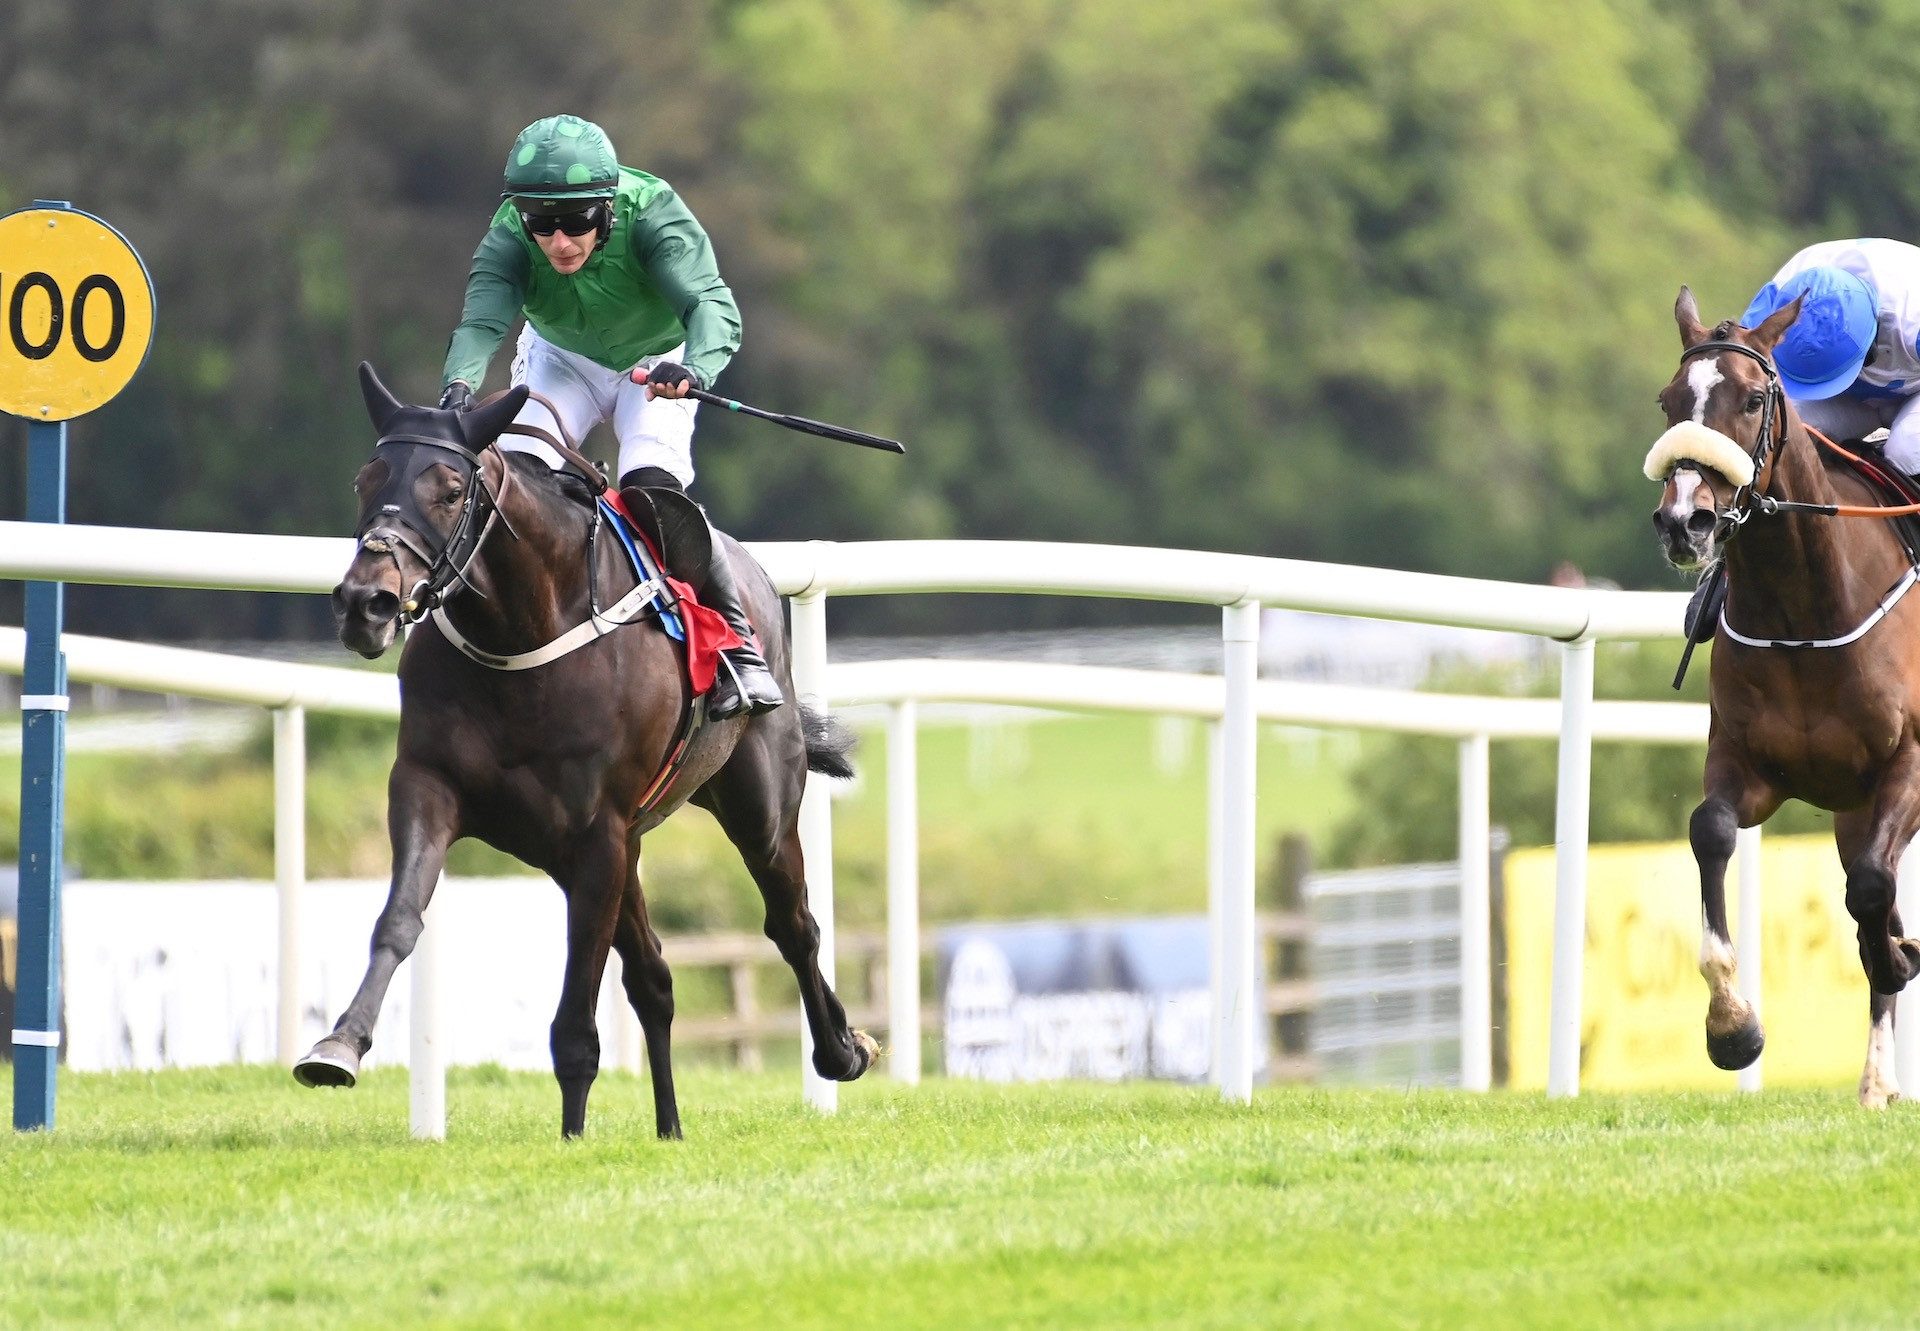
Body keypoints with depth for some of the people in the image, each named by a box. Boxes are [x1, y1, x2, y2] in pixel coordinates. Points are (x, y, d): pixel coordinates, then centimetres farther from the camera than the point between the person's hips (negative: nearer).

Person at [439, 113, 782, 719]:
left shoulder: (652, 213, -36)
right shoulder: (509, 238, -30)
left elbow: (711, 302, -49)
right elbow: (481, 318, -45)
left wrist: (695, 368, -71)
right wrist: (459, 384, -68)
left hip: (656, 363, -2)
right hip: (561, 362, 2)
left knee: (651, 486, -26)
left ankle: (740, 645, -12)